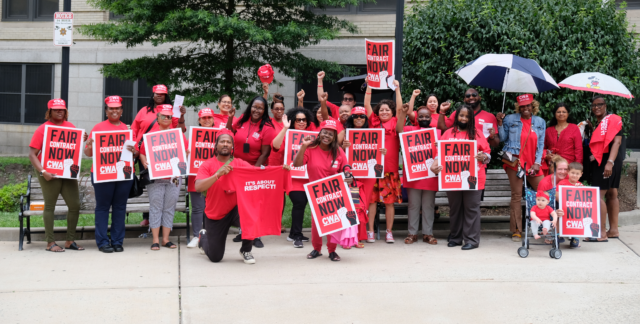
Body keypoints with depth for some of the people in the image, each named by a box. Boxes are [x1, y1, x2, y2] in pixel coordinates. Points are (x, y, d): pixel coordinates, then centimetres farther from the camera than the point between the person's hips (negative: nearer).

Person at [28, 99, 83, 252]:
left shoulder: (70, 127, 10)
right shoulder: (42, 129, -5)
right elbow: (32, 154, -8)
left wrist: (82, 139, -2)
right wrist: (42, 171, -19)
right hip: (49, 174, -5)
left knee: (75, 205, 3)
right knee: (50, 206, 3)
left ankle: (70, 241, 14)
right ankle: (50, 242, 8)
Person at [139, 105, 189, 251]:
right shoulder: (151, 133, 6)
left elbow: (187, 151, 10)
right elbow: (142, 152, 5)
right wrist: (145, 163, -13)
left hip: (174, 177, 2)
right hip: (155, 177, -2)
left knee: (170, 208, 5)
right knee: (156, 207, -2)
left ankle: (166, 239, 11)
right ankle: (155, 240, 1)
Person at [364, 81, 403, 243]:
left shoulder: (395, 123, 7)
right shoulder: (374, 122, 10)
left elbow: (400, 107, -1)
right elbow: (367, 105, 8)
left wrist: (397, 88, -2)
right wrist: (369, 86, 4)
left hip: (390, 167, -1)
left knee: (390, 200, 3)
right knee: (371, 199, 1)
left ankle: (389, 232, 10)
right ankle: (370, 231, 7)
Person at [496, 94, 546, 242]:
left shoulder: (540, 122, 12)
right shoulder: (510, 119, 5)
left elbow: (541, 145, 9)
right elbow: (503, 138, 5)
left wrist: (537, 163, -1)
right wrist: (500, 123, -6)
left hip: (532, 164, 2)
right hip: (514, 162, -2)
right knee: (516, 195, -1)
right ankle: (516, 231, 5)